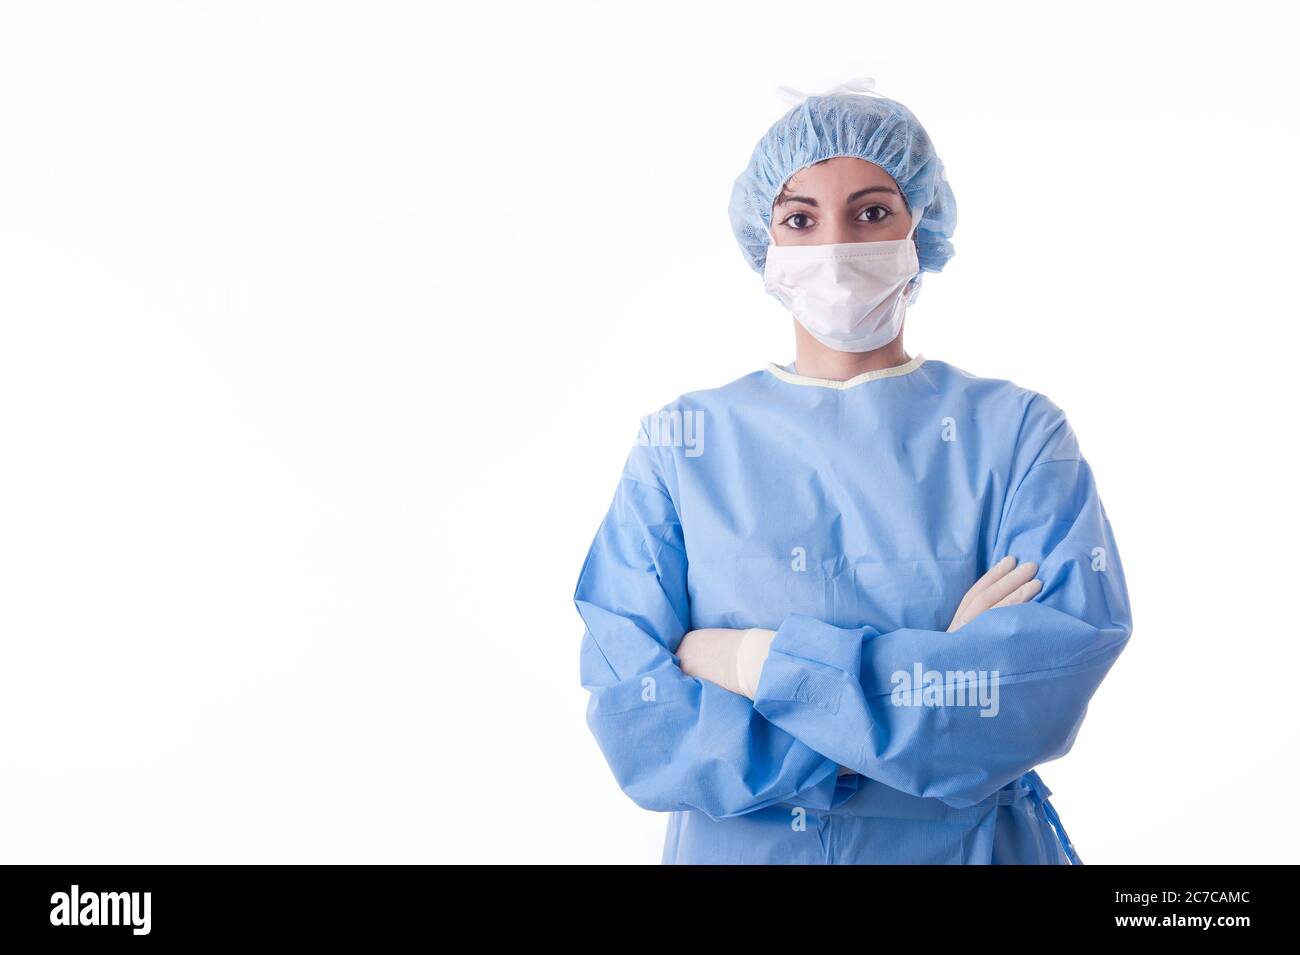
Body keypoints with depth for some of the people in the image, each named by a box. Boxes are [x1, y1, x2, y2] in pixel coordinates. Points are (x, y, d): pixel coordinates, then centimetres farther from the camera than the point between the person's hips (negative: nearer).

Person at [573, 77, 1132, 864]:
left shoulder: (1016, 432, -7)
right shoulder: (681, 442, -7)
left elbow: (1057, 678, -20)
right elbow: (634, 723, -16)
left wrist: (764, 662, -22)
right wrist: (936, 677, -21)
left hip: (971, 846, 0)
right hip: (737, 847, 1)